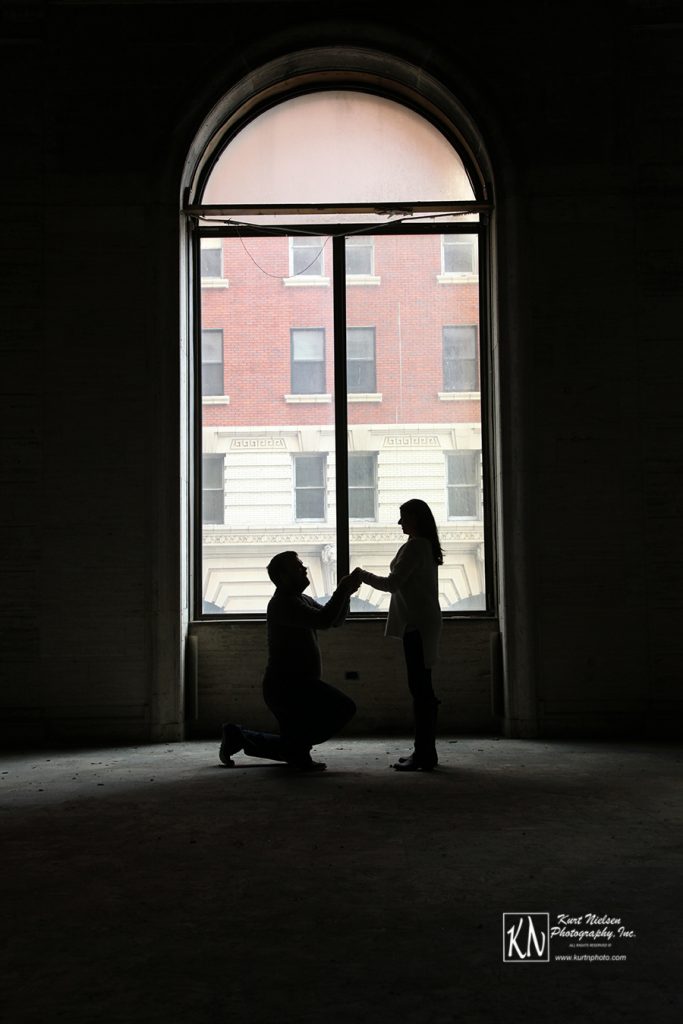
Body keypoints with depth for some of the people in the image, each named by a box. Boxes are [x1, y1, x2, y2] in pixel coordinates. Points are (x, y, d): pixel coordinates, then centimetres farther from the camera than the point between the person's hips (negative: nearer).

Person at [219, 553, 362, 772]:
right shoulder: (283, 603, -15)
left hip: (290, 687, 10)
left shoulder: (301, 600, 16)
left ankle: (237, 736, 22)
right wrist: (343, 589, -20)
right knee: (343, 707, -23)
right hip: (287, 686, -10)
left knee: (293, 745, 20)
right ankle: (298, 753, -12)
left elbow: (336, 619, 18)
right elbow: (323, 620, -27)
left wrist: (345, 593, 2)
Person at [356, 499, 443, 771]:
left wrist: (364, 575, -3)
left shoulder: (415, 546, -13)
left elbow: (393, 583, -16)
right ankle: (425, 752, 16)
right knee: (422, 689, 11)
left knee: (420, 689, -9)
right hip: (424, 623, 10)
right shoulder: (427, 546, 17)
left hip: (417, 624, -10)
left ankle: (424, 755, -7)